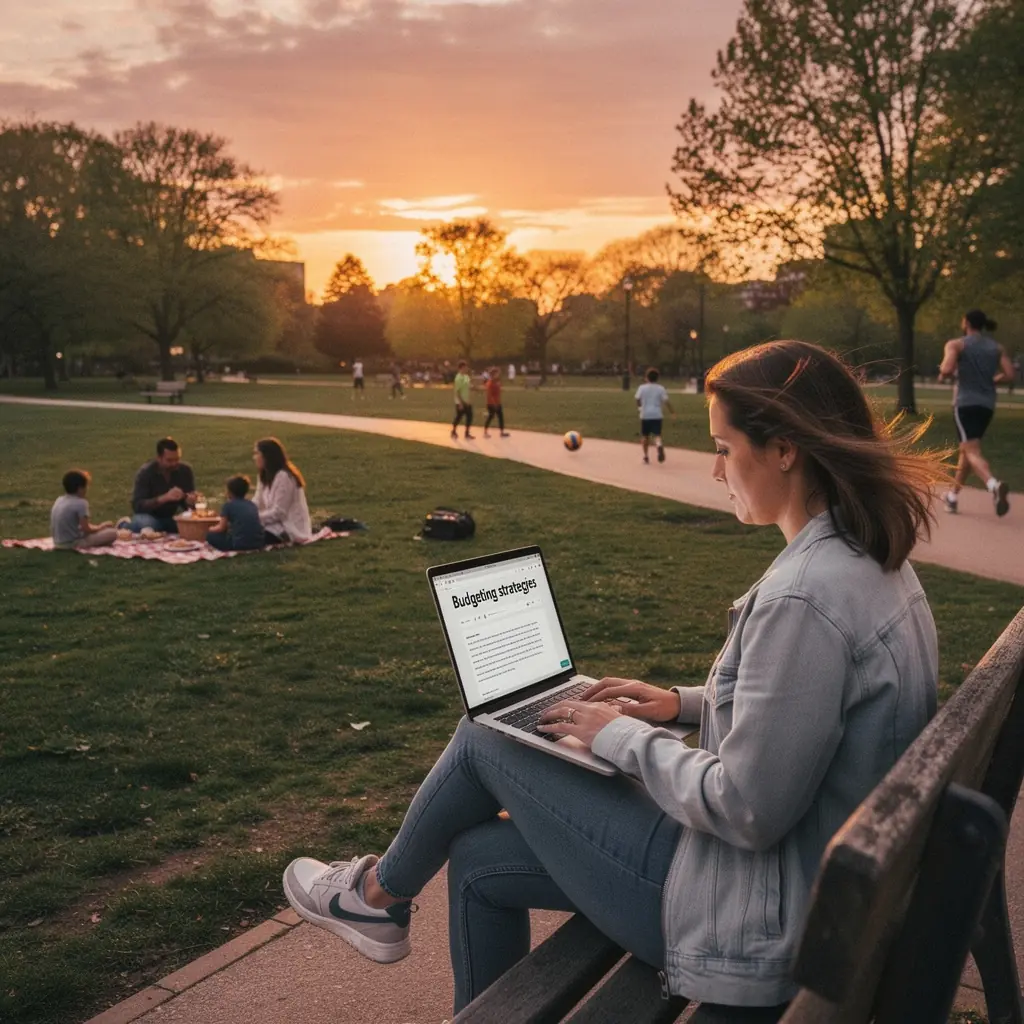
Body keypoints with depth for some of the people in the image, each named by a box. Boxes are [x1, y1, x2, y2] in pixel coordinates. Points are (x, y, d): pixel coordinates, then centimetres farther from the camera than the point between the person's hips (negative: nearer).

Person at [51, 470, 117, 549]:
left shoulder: (59, 500, 7)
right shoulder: (80, 503, -18)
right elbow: (86, 530, -17)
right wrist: (100, 527, 4)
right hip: (74, 543, -8)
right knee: (113, 533, -9)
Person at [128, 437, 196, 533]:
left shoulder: (185, 470, -9)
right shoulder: (146, 472, -17)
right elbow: (137, 506, -25)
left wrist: (190, 501, -28)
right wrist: (164, 498, -38)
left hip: (173, 517, 3)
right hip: (151, 517, -3)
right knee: (145, 524, -37)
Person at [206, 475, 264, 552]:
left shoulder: (228, 505, 2)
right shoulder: (252, 504, 17)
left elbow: (221, 528, 8)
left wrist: (211, 529, 29)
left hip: (240, 545, -6)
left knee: (211, 535, 13)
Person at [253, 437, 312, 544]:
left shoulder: (283, 476, -20)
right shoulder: (266, 476, 11)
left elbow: (278, 513, -21)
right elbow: (257, 504, 7)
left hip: (290, 529, -10)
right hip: (279, 523, 10)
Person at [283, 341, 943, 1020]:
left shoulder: (804, 598, -28)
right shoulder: (873, 559, 3)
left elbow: (746, 811, -26)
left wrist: (621, 737, -11)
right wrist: (686, 704, 10)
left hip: (754, 920, -9)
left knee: (484, 737, 4)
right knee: (480, 861, 14)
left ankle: (379, 894, 31)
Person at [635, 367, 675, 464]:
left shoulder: (642, 388, 0)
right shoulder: (661, 389, 1)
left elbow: (638, 400, -3)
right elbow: (666, 401, -5)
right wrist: (672, 411, 7)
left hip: (645, 415, 0)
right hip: (657, 415, 0)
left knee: (645, 436, 13)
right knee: (657, 435, -4)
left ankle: (645, 456, 18)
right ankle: (660, 446, -37)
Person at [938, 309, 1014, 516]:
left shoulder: (956, 344, -2)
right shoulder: (997, 347, 11)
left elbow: (947, 370, -17)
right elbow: (1009, 374, 3)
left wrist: (942, 376, 5)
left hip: (966, 403, -5)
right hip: (987, 404, 5)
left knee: (972, 452, -13)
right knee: (966, 449, 19)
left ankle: (994, 485, -41)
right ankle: (952, 496, 27)